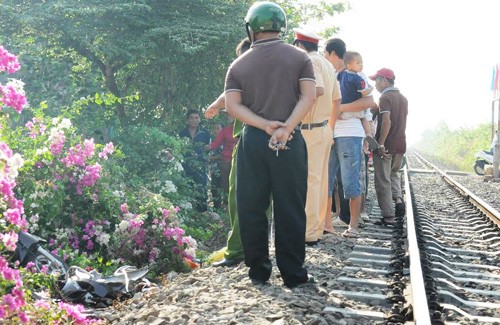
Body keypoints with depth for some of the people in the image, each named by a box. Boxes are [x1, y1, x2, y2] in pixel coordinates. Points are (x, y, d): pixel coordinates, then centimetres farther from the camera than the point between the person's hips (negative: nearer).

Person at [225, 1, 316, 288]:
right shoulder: (299, 57, 5)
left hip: (252, 140, 1)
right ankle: (293, 274, 6)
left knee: (251, 208, 9)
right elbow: (309, 97, -8)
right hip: (290, 141, -1)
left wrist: (266, 125, -10)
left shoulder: (239, 65, 9)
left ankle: (258, 271, 14)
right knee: (290, 209, 3)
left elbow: (232, 105, -3)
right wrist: (285, 128, -15)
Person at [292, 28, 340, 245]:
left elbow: (318, 89, -28)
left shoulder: (309, 61, -11)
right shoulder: (327, 64, 17)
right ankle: (318, 228, 19)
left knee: (309, 180, -7)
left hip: (311, 129, -9)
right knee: (321, 179, 12)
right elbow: (337, 99, 19)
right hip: (325, 128, 9)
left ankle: (309, 234, -5)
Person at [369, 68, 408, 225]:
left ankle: (388, 216, 2)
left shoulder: (385, 98, -12)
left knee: (383, 181, 1)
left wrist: (380, 144, -22)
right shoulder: (403, 98, 14)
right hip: (401, 145, 7)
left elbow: (386, 121, -24)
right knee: (394, 174, 26)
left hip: (385, 147, -7)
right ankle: (398, 198, 3)